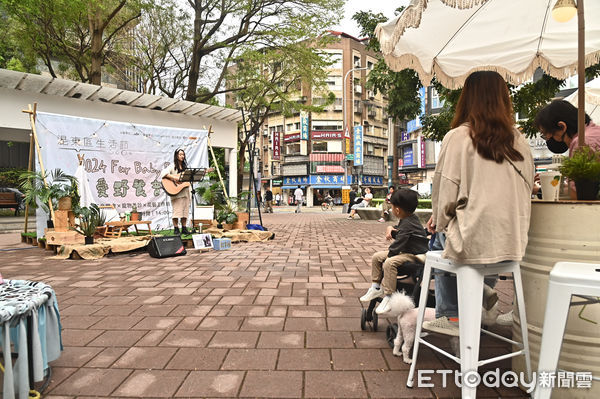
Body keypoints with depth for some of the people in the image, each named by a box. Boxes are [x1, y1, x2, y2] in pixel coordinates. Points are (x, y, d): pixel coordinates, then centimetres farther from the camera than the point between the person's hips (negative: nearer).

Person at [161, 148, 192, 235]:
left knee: (185, 210, 5)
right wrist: (174, 178, -24)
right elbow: (163, 173, -16)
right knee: (177, 210, -9)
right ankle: (176, 229, -2)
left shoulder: (185, 166, 18)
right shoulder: (173, 166, -1)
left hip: (185, 191, 6)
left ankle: (184, 228, 11)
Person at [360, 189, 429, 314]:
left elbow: (398, 243, -26)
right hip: (404, 251, 11)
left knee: (389, 263, -35)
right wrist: (390, 228, 1)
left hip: (415, 255, -11)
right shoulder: (409, 218, 8)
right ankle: (376, 288, 15)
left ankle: (388, 296, -26)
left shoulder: (408, 224, -24)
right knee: (376, 256, 6)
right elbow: (398, 231, 23)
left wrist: (389, 255, -13)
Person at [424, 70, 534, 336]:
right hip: (512, 243, 5)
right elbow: (526, 192, 10)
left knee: (441, 236, 25)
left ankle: (449, 316, 26)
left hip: (472, 242, -5)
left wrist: (438, 219, 11)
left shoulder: (458, 137, -7)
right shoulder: (519, 141, 6)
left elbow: (446, 189, -7)